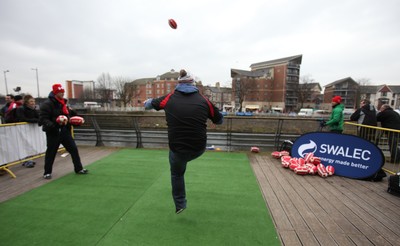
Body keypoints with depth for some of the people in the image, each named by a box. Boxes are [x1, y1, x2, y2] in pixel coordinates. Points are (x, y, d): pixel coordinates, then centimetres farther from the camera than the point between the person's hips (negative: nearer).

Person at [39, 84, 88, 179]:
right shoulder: (47, 104, -11)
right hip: (53, 132, -6)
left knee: (74, 149, 6)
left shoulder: (64, 103, 12)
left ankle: (78, 169, 17)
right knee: (51, 152, 6)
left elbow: (69, 115, 21)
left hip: (65, 131, 7)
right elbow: (42, 118, -17)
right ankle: (47, 172, 25)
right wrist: (50, 125, -34)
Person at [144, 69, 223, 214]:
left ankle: (180, 205, 44)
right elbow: (219, 120, 12)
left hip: (177, 149, 0)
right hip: (199, 149, 0)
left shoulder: (169, 98, 1)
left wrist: (147, 102, 43)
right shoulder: (203, 100, 0)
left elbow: (148, 104, 19)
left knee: (177, 174, 27)